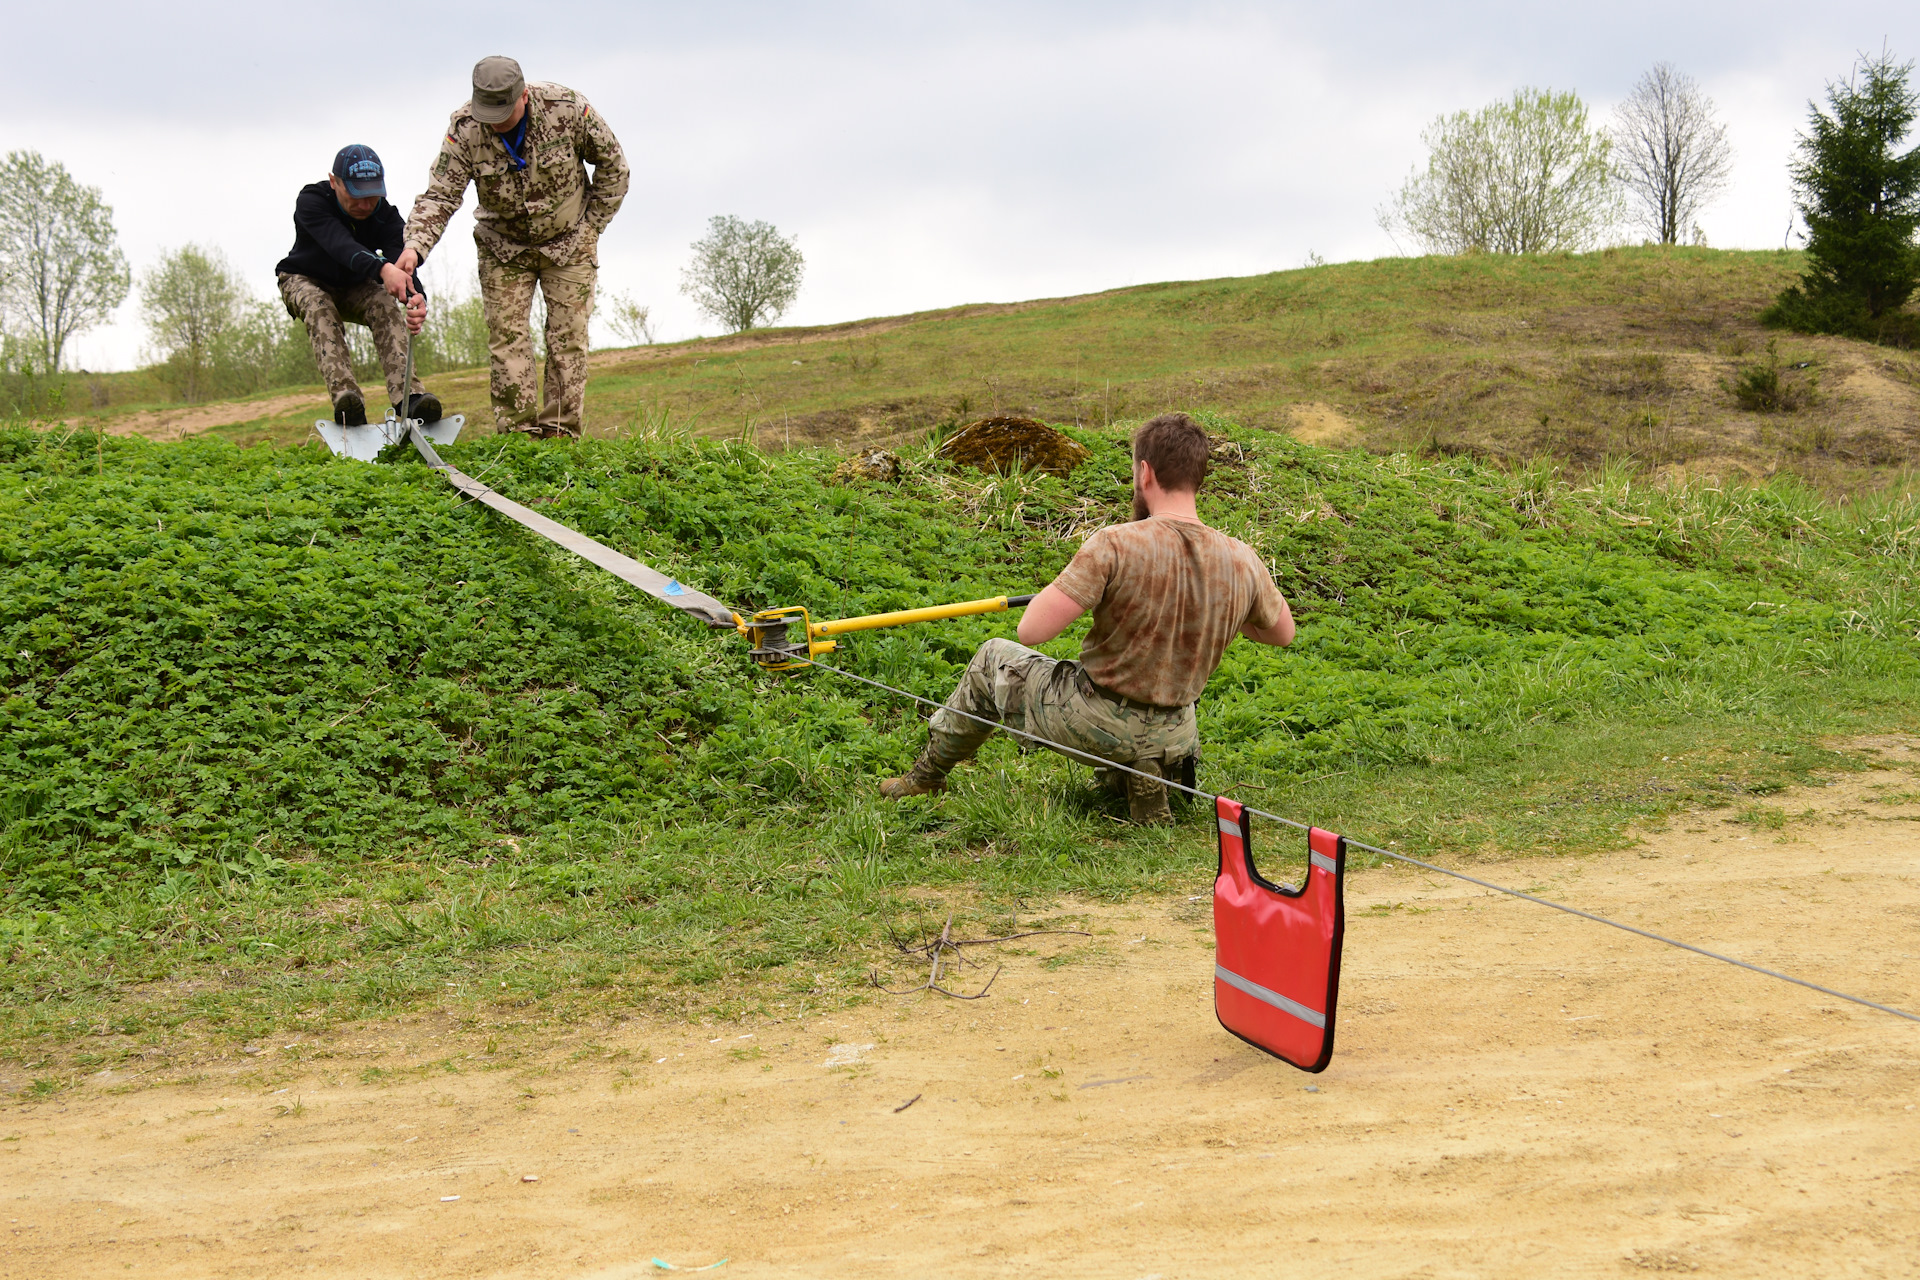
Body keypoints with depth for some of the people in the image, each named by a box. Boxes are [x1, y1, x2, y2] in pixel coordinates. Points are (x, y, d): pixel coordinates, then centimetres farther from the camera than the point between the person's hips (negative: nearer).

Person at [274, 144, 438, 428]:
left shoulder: (385, 215, -22)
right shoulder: (311, 201, -30)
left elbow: (401, 260, -38)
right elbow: (340, 245, -48)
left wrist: (416, 298, -62)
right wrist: (381, 268, -69)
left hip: (354, 287, 2)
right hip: (305, 281, -2)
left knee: (386, 306, -28)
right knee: (320, 309, -35)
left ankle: (408, 396, -43)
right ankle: (345, 397, -52)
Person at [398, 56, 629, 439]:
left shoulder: (567, 109, -22)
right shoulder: (464, 129, -20)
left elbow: (612, 166, -7)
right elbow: (440, 195, -20)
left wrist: (591, 228, -5)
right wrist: (415, 246, -37)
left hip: (568, 244, -1)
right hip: (503, 247, 1)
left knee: (568, 336, -4)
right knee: (506, 337, -6)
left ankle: (561, 431, 1)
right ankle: (519, 432, -3)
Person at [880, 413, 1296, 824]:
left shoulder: (1116, 546, -25)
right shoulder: (1241, 559, -11)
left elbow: (1032, 629, -25)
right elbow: (1283, 632, 8)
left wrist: (1066, 584, -4)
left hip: (1093, 723, -4)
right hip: (1173, 735, 4)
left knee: (991, 660, 23)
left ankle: (928, 774, 37)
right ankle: (1145, 773, 13)